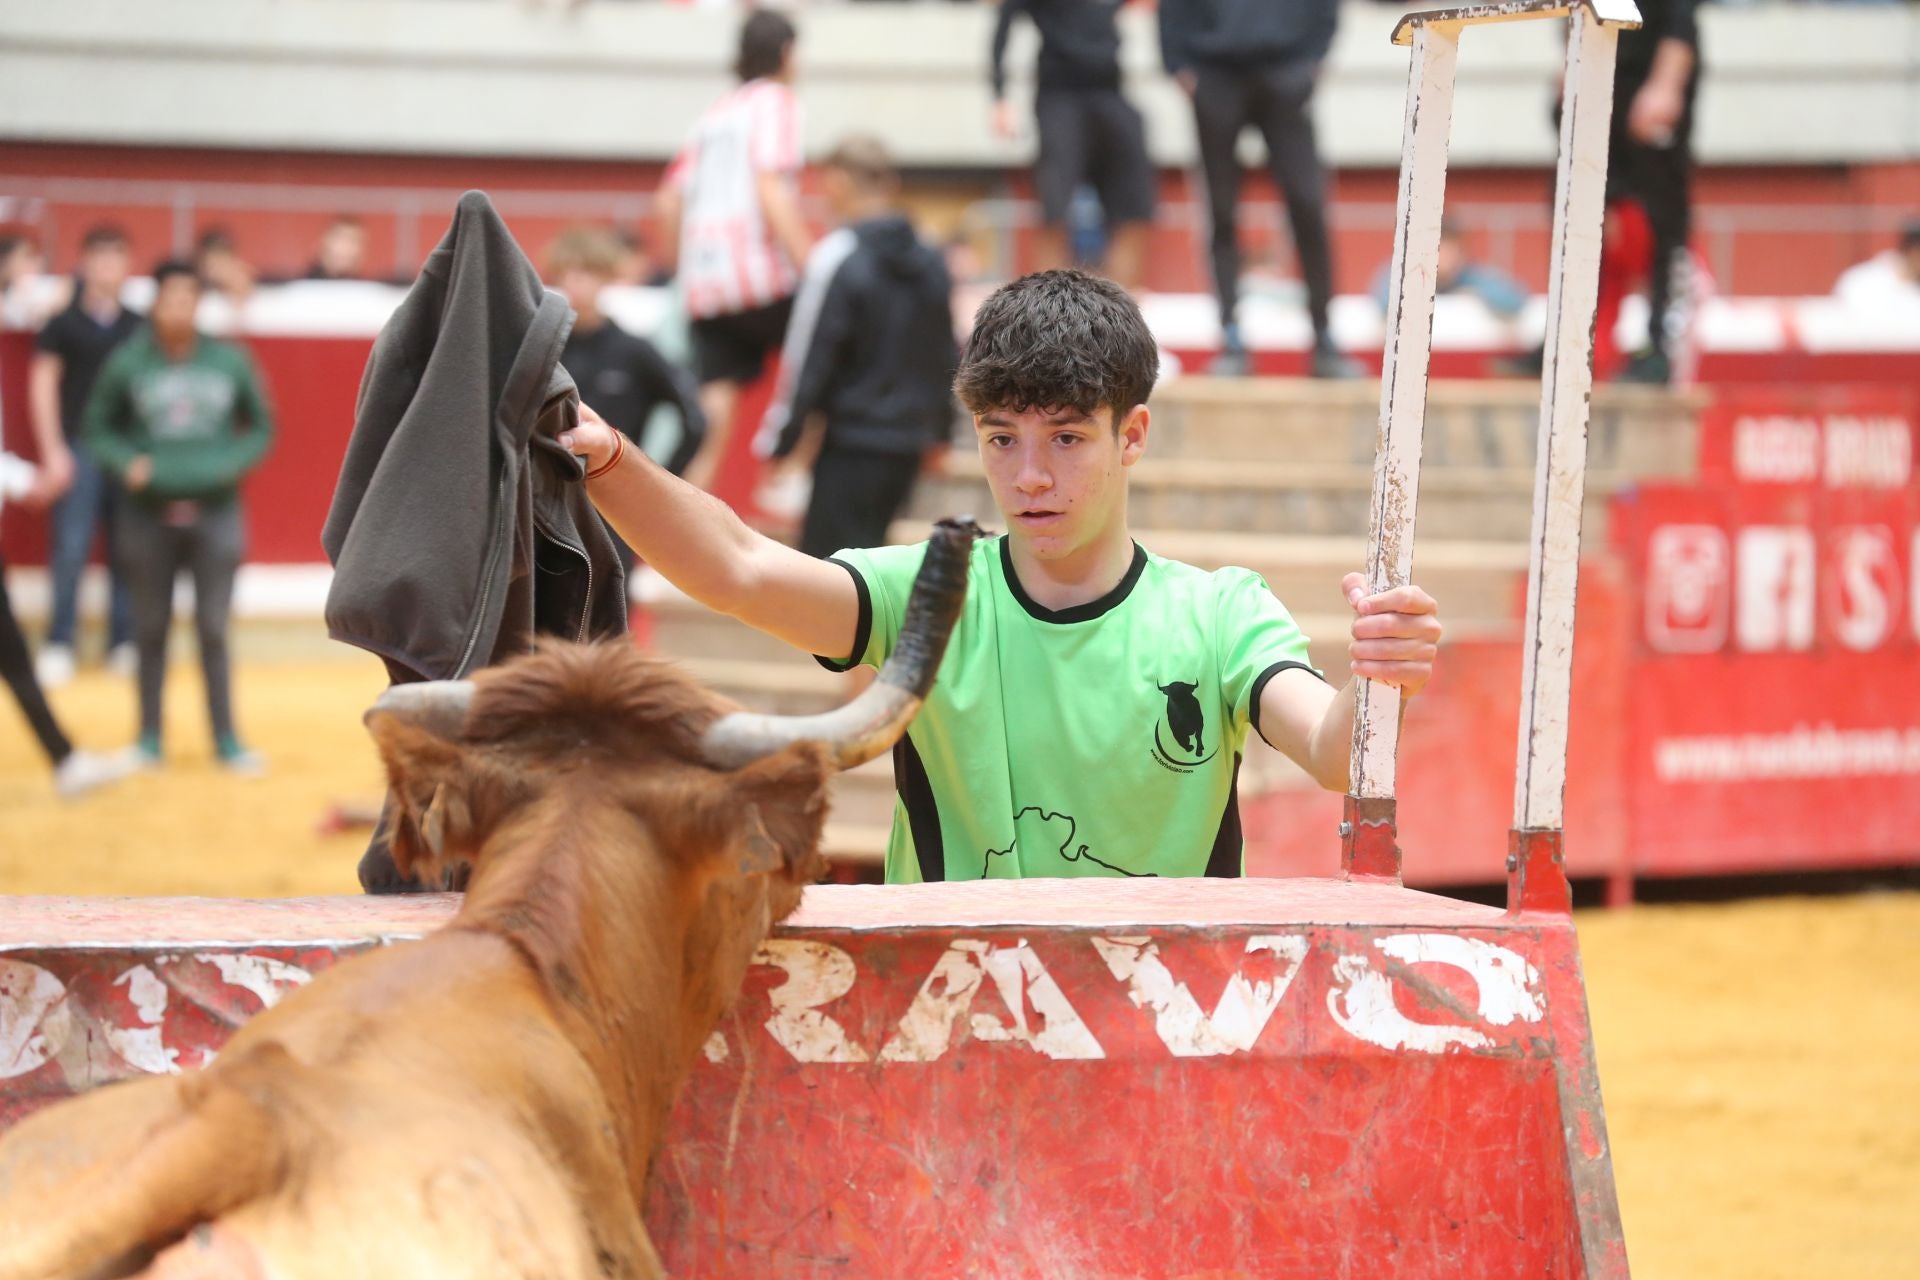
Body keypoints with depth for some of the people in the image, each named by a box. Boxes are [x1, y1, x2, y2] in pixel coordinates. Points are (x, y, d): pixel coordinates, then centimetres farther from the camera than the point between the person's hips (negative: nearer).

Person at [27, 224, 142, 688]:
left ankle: (124, 644, 10)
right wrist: (53, 452, -4)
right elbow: (43, 385, 1)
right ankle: (58, 647, -3)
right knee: (71, 548, -8)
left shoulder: (138, 328, 8)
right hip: (79, 450, -3)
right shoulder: (64, 324, 1)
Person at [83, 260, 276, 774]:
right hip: (149, 514, 0)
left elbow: (261, 426, 10)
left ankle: (226, 740, 10)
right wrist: (127, 463, -11)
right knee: (151, 629, 9)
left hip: (215, 513, 0)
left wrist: (234, 462, -7)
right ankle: (149, 737, 20)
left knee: (213, 630, 1)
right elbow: (98, 428, 6)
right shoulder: (127, 364, -5)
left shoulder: (230, 362, -2)